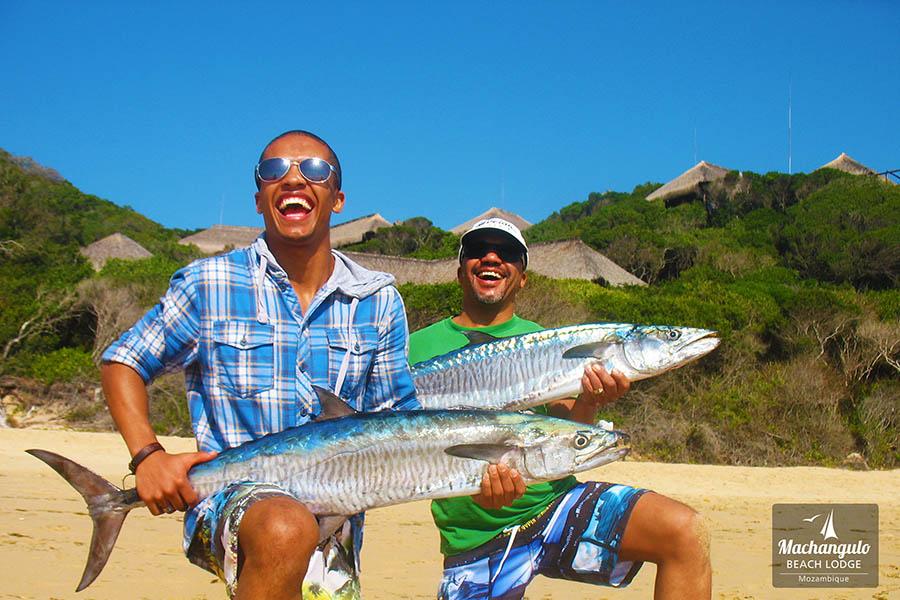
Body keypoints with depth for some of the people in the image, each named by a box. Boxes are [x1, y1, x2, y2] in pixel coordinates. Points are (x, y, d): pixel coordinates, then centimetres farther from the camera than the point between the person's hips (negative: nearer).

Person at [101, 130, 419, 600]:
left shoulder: (378, 301, 4)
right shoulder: (209, 284, -3)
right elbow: (122, 362, 8)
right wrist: (147, 456, -9)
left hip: (334, 532, 4)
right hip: (231, 499, -4)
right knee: (285, 529, -36)